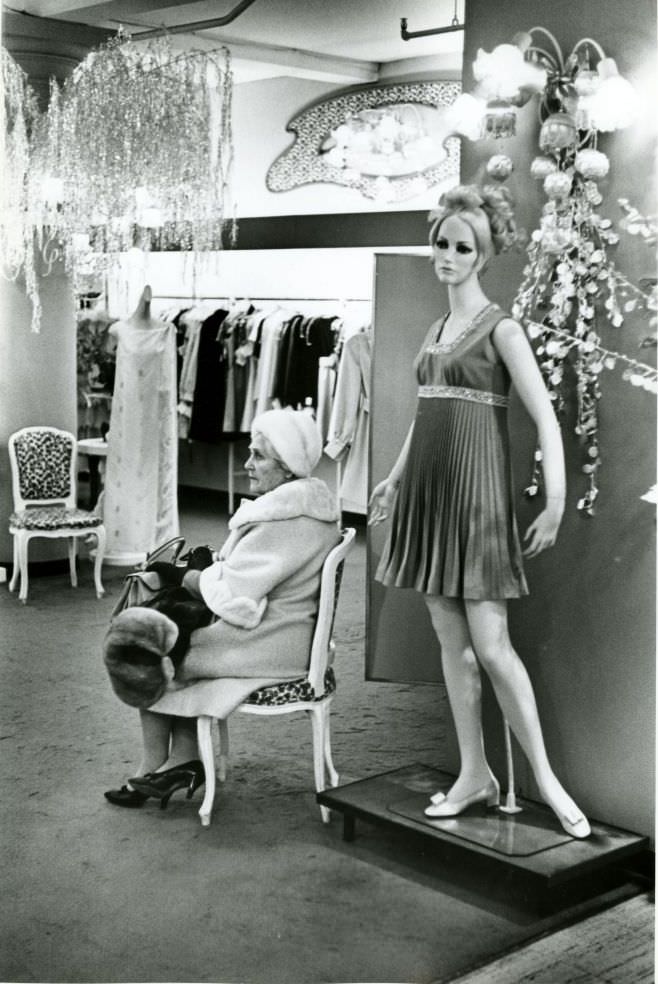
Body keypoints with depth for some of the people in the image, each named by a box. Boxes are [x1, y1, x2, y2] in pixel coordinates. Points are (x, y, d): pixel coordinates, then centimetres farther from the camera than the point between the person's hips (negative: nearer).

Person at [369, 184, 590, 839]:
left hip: (475, 492, -7)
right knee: (451, 641, 8)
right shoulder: (436, 329, 14)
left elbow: (545, 418, -12)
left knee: (490, 644, -8)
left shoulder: (500, 329, -7)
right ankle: (475, 774, 17)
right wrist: (395, 478, 25)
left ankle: (545, 778, 5)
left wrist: (555, 503, -20)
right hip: (428, 491, 7)